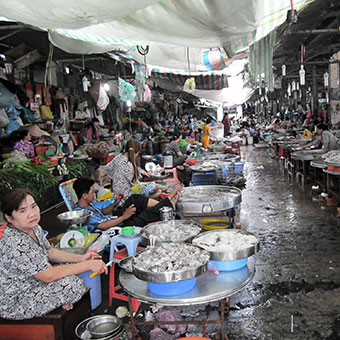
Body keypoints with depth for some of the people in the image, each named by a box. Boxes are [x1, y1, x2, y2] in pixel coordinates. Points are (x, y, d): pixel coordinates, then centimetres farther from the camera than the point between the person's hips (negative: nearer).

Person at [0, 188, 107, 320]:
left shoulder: (34, 228, -4)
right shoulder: (15, 244, -33)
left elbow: (50, 252, 9)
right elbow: (48, 276, -31)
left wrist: (81, 258, -4)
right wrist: (88, 265, -25)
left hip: (32, 284, 9)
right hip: (14, 303, -9)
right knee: (70, 284, -21)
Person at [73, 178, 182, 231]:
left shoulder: (86, 204, 6)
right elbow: (103, 226, -28)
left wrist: (115, 203, 4)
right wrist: (124, 217, -25)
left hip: (114, 218, 10)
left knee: (135, 199, -2)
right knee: (146, 215, -19)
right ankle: (169, 203, 1)